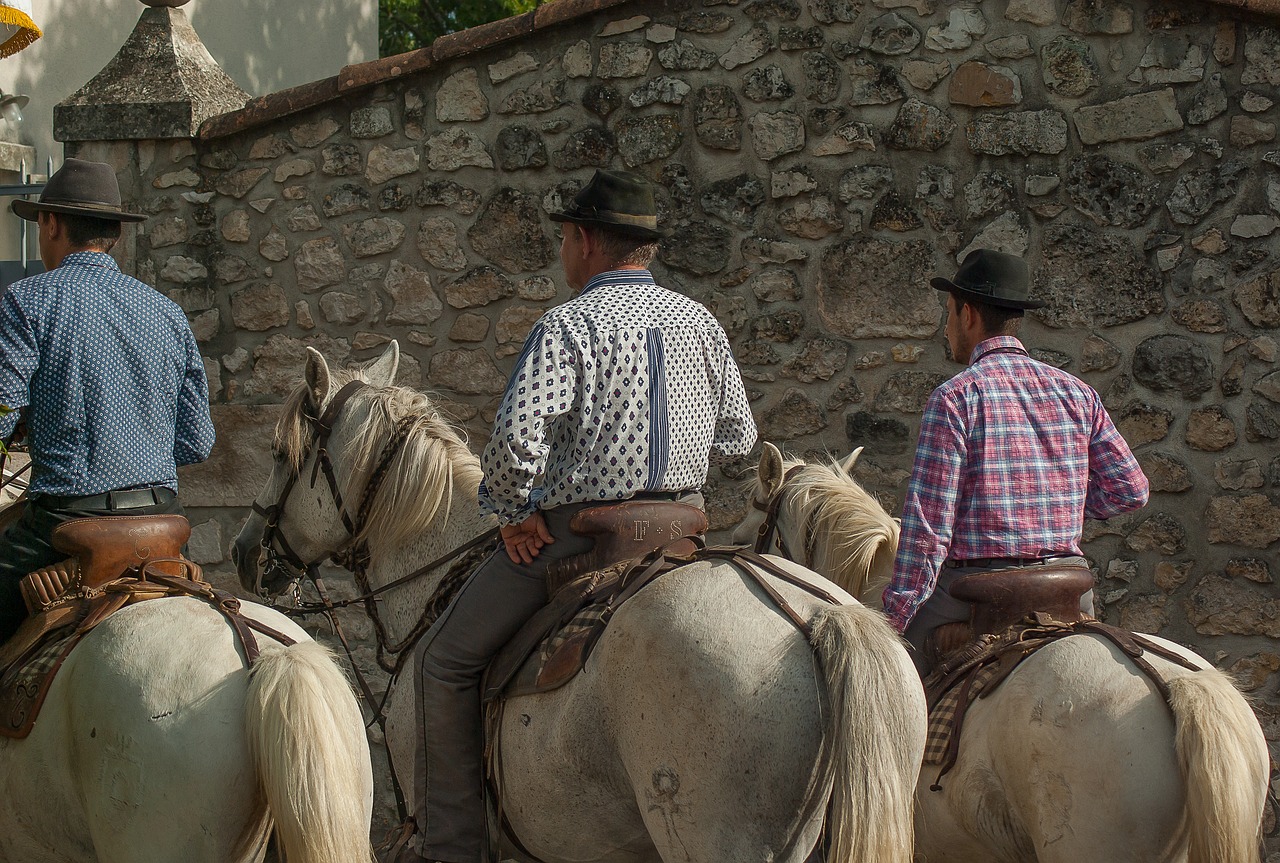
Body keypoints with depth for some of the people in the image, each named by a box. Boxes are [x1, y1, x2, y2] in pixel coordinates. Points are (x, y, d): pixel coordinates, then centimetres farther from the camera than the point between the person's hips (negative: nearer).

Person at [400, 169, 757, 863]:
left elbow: (518, 437, -24)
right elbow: (738, 436, 16)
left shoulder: (568, 325, -12)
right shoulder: (702, 323, 7)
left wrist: (513, 511, -8)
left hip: (576, 532, -6)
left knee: (447, 661, 6)